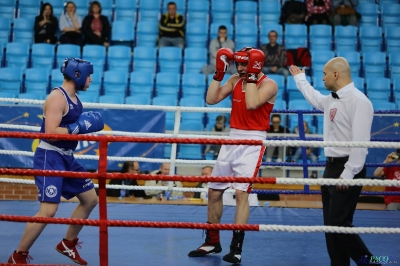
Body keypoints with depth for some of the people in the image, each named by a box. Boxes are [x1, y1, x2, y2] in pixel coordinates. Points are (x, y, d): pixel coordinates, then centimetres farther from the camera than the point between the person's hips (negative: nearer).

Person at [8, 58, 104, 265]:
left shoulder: (74, 98, 11)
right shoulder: (57, 97, -17)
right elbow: (51, 132, -26)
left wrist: (87, 124, 5)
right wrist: (81, 126, -22)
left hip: (66, 157, 10)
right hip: (50, 158, -10)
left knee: (90, 199, 17)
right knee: (48, 210, -16)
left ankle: (68, 244, 31)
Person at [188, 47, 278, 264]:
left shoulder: (268, 84, -9)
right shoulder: (235, 80, 10)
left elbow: (252, 104, -26)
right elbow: (212, 99, 2)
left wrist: (251, 75, -20)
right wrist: (219, 73, -2)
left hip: (253, 141, -7)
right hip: (233, 139, 7)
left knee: (241, 192, -17)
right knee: (214, 191, 9)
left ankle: (236, 247, -12)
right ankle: (212, 242, 23)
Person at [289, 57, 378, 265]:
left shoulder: (358, 101, -16)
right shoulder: (331, 100, 13)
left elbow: (360, 142, -22)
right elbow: (313, 97, 38)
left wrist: (348, 174, -24)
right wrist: (299, 77, 51)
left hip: (347, 170, -10)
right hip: (332, 167, 10)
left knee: (339, 223, -12)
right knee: (330, 224, 10)